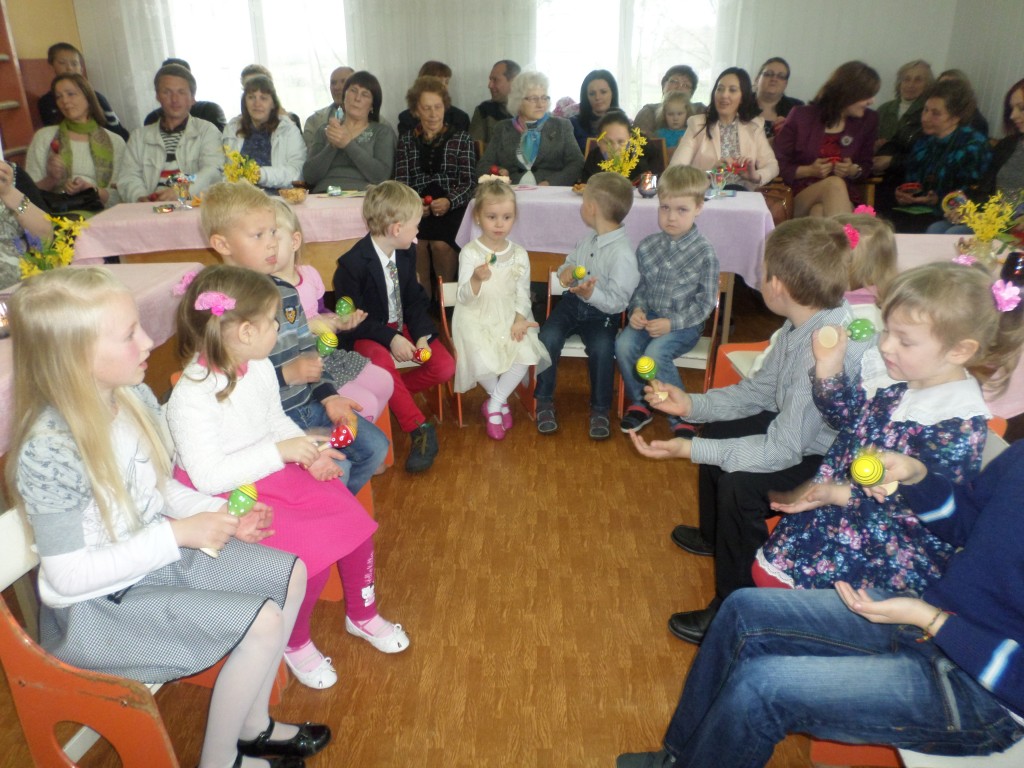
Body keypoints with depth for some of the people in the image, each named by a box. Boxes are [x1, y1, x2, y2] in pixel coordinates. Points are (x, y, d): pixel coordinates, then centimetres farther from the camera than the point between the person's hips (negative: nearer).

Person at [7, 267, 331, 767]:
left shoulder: (134, 398, -8)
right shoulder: (48, 452, -31)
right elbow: (68, 576, -25)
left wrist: (219, 515, -9)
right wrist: (177, 534, -25)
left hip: (156, 554, 8)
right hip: (97, 607, -8)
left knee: (291, 574, 6)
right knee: (263, 622, -17)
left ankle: (253, 726, 22)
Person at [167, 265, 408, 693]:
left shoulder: (259, 367, -3)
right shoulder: (191, 398, -26)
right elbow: (208, 478, -28)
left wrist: (310, 451, -5)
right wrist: (281, 451, -30)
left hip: (276, 475, 8)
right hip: (229, 498, -7)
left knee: (354, 521, -2)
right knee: (311, 554, -22)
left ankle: (362, 614, 26)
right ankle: (294, 643, 10)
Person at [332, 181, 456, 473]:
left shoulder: (407, 253, 1)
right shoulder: (353, 264, -19)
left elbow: (414, 301, 6)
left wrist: (422, 334, -12)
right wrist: (390, 338, -27)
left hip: (403, 326, 6)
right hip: (368, 334, -6)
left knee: (445, 366, -15)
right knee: (382, 361, -38)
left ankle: (391, 394, -1)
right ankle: (419, 429, -26)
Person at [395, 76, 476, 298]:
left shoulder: (461, 138, 14)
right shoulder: (406, 140, 19)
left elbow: (468, 182, 5)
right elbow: (401, 181, 9)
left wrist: (449, 202, -17)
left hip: (451, 207, -1)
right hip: (417, 207, 1)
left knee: (441, 244, -32)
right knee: (416, 242, -31)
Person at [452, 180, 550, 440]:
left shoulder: (519, 254, 4)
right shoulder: (470, 253, -8)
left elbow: (523, 294, 7)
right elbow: (464, 298, -13)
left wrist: (520, 320, -12)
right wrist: (476, 280, -34)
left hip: (510, 318, 3)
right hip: (477, 320, -3)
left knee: (526, 355, -25)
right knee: (483, 362, -30)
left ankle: (494, 404, -2)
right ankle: (500, 400, 6)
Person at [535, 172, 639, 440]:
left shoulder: (623, 254, -19)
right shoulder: (587, 242, 5)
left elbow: (618, 302, -20)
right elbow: (569, 262, 22)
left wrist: (592, 294, -37)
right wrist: (565, 271, -3)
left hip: (602, 312, -5)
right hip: (572, 302, 6)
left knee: (602, 347, -32)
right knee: (548, 337, -21)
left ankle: (600, 409, -10)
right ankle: (544, 402, -5)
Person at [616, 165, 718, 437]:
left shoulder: (705, 253, -9)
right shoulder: (647, 246, 3)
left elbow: (706, 302, -8)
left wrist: (671, 323, -17)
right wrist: (636, 309, -9)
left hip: (685, 323, -4)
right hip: (649, 316, 4)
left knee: (655, 353, -30)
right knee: (623, 345, -24)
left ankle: (681, 417, -10)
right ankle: (639, 403, 1)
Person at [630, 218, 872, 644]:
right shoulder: (806, 321, -9)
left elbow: (782, 449, -32)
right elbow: (760, 389, 3)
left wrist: (691, 450, -31)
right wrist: (691, 404, -5)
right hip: (803, 431, 10)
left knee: (740, 482, -25)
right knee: (719, 431, 14)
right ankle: (716, 537, 40)